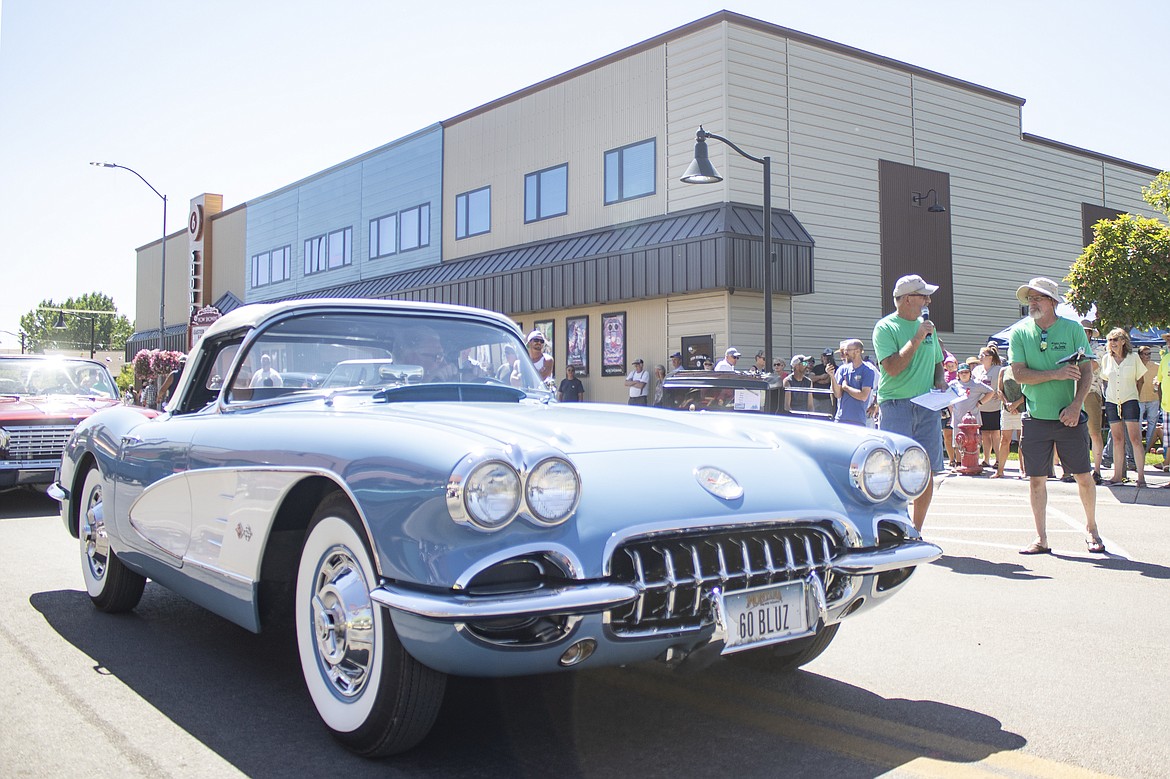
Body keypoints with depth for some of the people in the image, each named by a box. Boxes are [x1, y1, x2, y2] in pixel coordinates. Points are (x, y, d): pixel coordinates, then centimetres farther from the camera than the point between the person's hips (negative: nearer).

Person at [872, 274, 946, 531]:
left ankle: (916, 533, 17)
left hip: (927, 406, 6)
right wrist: (917, 339, -13)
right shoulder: (885, 327, -4)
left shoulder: (926, 326, 17)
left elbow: (937, 362, 28)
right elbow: (893, 367, -16)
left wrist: (939, 381, 8)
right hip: (896, 405, -6)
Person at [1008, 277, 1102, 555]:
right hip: (1036, 418, 1)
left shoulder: (1073, 329, -1)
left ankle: (1091, 529, 27)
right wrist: (1056, 374, -19)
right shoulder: (1019, 332, 0)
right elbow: (1019, 374, -7)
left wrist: (1076, 404, -15)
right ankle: (1041, 539, 12)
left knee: (1084, 476, 6)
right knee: (1036, 479, 3)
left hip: (1069, 417, -1)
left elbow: (1087, 371, -3)